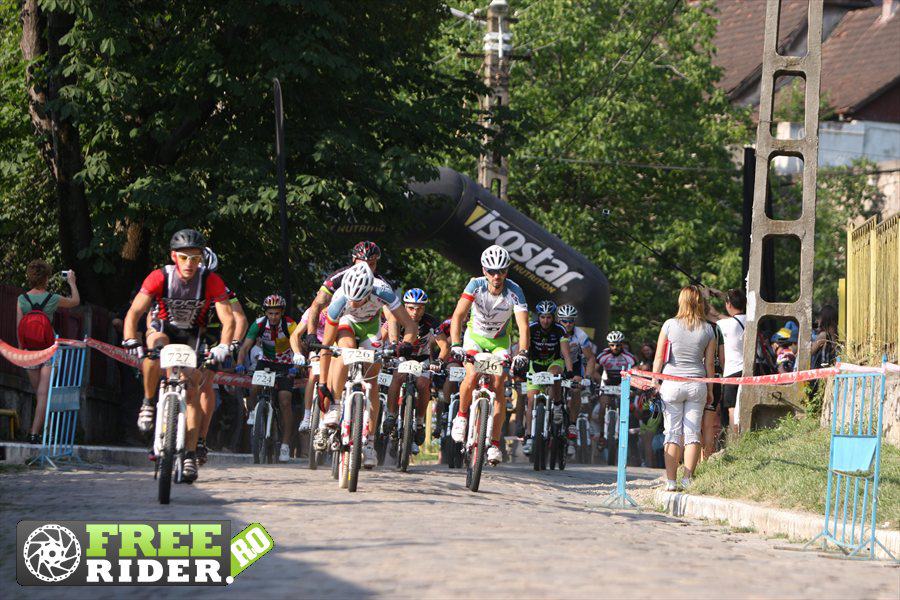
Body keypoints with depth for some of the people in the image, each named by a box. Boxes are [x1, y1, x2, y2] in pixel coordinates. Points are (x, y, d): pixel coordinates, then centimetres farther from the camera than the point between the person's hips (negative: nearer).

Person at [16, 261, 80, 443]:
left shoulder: (22, 299, -5)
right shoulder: (53, 299, -8)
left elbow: (18, 328, -2)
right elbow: (76, 301, 11)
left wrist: (21, 350, 9)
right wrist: (72, 282, 27)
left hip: (29, 353, 2)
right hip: (49, 351, -2)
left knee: (39, 393, 16)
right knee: (44, 394, -3)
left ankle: (36, 432, 22)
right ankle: (35, 432, -12)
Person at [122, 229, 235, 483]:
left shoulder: (211, 281, -23)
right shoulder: (160, 277, -23)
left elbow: (228, 319, -26)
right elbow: (134, 313, -24)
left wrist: (223, 347, -42)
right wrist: (131, 342, -39)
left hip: (192, 337, 1)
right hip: (163, 328, -1)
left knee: (193, 391, -11)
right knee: (155, 348, -36)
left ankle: (190, 456, -7)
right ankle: (149, 403, -15)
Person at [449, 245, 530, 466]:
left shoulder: (514, 291, -25)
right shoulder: (476, 285, -24)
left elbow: (523, 326, -32)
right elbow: (458, 316, -30)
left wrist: (522, 354, -47)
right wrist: (455, 345, -44)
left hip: (500, 341, 0)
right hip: (475, 337, 0)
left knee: (498, 386, -14)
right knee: (472, 376, -27)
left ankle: (494, 444, -6)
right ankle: (462, 415, 1)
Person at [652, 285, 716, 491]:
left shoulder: (670, 325, -3)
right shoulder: (708, 329, 2)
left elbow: (659, 358, -1)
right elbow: (709, 363, 7)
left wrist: (654, 383, 7)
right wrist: (710, 390, 15)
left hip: (672, 383, -1)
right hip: (697, 384, 1)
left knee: (673, 433, 1)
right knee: (693, 433, 5)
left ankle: (670, 481, -1)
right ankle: (687, 480, 2)